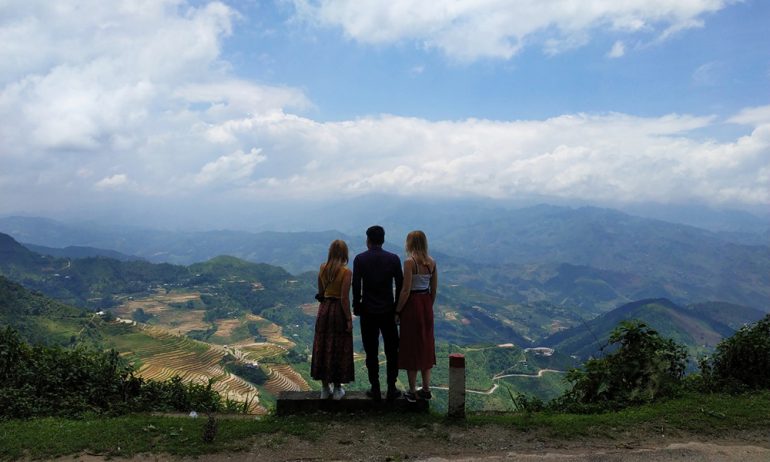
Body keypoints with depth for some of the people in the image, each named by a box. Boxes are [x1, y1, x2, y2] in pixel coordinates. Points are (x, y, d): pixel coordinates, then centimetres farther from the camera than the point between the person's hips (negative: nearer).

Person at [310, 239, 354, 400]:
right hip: (339, 310, -5)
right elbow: (344, 298, -17)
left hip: (324, 309, 5)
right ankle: (337, 389, 14)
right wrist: (349, 319, -12)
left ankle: (325, 388, 20)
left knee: (323, 348, 12)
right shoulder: (346, 272, -15)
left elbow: (320, 292, 10)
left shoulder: (322, 268, 1)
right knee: (339, 349, 6)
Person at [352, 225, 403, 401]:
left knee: (371, 352, 7)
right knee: (392, 352, 11)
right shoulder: (394, 259, -3)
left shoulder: (360, 259, -6)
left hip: (367, 312, -1)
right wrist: (397, 308, 9)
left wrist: (356, 307, 4)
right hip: (388, 311, 1)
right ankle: (391, 389, 14)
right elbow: (400, 285, -1)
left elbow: (356, 286, -7)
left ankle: (375, 390, 12)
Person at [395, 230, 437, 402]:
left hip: (412, 304, -6)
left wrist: (397, 312, -10)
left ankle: (412, 392, 10)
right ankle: (426, 390, 20)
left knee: (411, 348, 3)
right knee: (426, 346, 14)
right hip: (426, 304, 6)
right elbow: (434, 289, 8)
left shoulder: (409, 262, -16)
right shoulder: (432, 262, 3)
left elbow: (406, 290, -17)